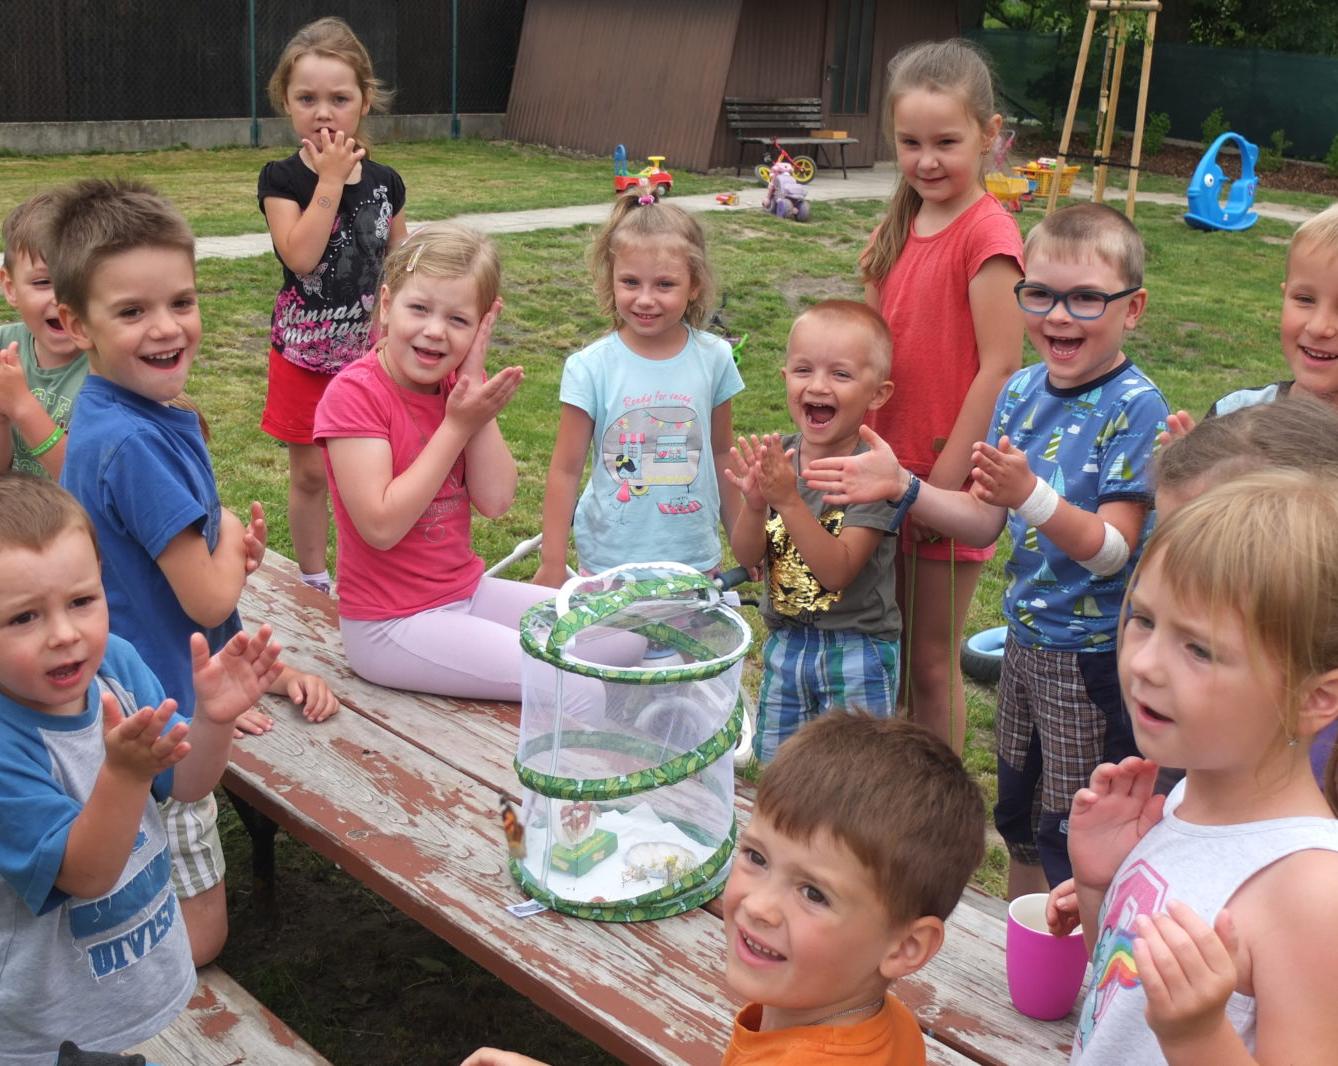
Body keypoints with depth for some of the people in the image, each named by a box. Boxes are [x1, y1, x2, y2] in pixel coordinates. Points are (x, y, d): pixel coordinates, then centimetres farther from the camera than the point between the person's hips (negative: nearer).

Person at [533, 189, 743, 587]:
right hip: (607, 561, -2)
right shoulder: (590, 368, -11)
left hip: (694, 559, 2)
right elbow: (565, 469, -5)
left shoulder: (714, 359, -4)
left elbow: (721, 454, 9)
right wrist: (552, 564, -3)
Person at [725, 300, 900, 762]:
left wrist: (788, 500, -32)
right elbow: (746, 556, -5)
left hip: (857, 650, -5)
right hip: (784, 642, 5)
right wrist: (754, 503, -24)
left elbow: (837, 571, -24)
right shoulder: (777, 455, -3)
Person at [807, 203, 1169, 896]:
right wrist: (901, 486, -8)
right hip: (1025, 639, 7)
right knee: (1017, 817, 22)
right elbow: (984, 522, 5)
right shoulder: (1022, 391, 2)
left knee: (1071, 844, 5)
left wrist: (1027, 492, -38)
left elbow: (1111, 549, -23)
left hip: (1092, 656, -7)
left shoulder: (1135, 408, -18)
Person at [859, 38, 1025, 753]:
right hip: (890, 475, 7)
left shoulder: (987, 233, -14)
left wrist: (942, 483, -16)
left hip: (952, 481, -7)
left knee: (932, 661, 5)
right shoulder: (899, 230, 9)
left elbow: (1000, 368, -17)